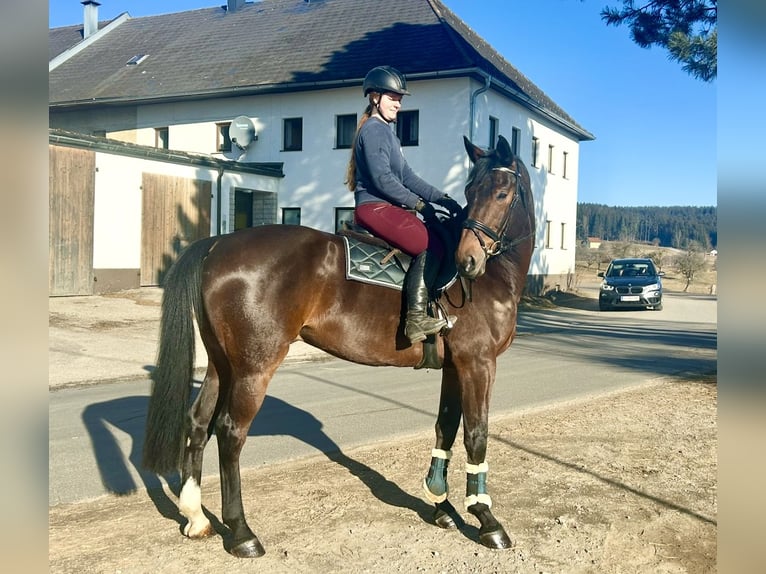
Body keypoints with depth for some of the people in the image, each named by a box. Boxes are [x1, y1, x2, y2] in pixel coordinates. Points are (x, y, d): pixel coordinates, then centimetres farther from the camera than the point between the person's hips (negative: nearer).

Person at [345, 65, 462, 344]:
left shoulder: (386, 131, 24)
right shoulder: (373, 129, -7)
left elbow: (407, 177, 19)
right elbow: (382, 178, -18)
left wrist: (442, 199, 10)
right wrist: (419, 204, -14)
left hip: (385, 207, 11)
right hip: (375, 207, -11)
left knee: (435, 242, 6)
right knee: (431, 246, -22)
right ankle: (416, 318, -27)